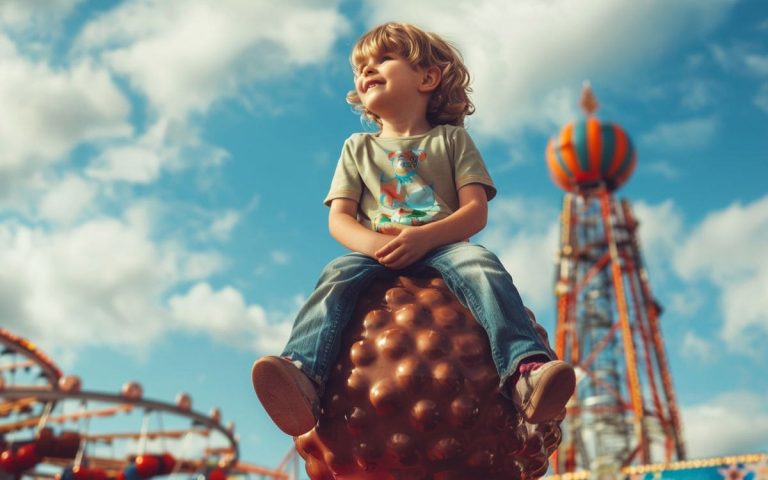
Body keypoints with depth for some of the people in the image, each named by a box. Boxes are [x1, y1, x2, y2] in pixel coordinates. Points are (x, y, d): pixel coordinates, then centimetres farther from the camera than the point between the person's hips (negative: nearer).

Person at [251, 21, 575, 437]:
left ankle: (525, 370, -47)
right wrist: (373, 243, -17)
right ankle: (304, 375, -48)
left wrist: (424, 236, -19)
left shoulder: (451, 139, 15)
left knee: (482, 266, -32)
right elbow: (339, 218, 9)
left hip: (442, 247, -1)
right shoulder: (357, 148, 21)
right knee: (338, 274, -30)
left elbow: (476, 211, 1)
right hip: (375, 254, 1)